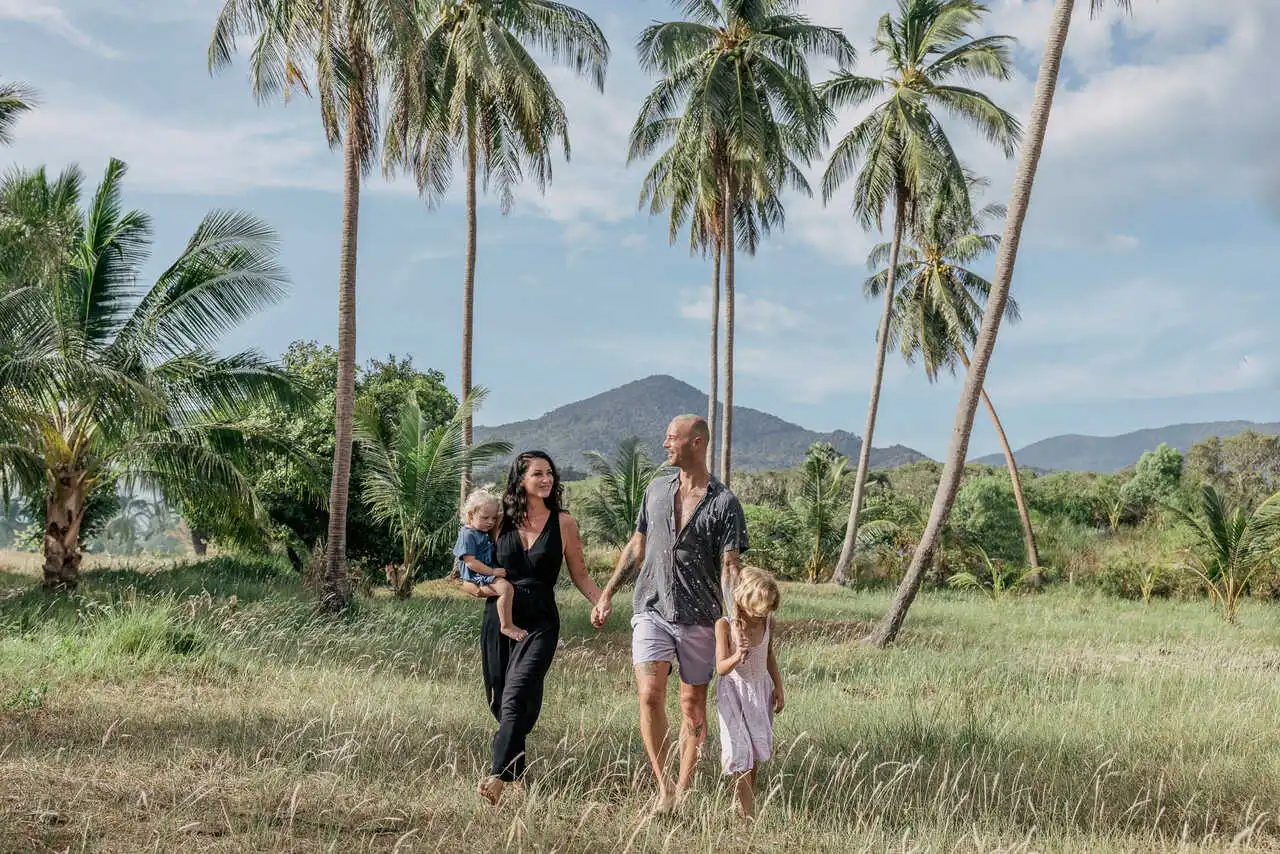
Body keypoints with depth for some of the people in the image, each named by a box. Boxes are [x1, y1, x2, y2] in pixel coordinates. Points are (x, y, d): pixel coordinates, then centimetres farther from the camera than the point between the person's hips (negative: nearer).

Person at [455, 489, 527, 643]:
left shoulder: (486, 534, 17)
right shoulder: (468, 535, -12)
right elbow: (470, 562, -20)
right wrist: (493, 571, -21)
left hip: (489, 574, 10)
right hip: (476, 578, -10)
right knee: (506, 588, -31)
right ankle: (506, 626, -28)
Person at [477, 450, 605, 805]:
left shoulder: (564, 523, 2)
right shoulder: (501, 521, 6)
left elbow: (579, 575, 9)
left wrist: (600, 601, -9)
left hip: (540, 624, -3)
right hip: (499, 620, 3)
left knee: (516, 697, -19)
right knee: (499, 700, 9)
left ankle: (499, 777, -25)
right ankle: (516, 772, 29)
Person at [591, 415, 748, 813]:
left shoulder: (724, 503, -5)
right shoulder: (656, 490, 9)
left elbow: (728, 568, -8)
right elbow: (636, 547, 18)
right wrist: (607, 594, 16)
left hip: (699, 617, -2)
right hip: (652, 609, 2)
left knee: (693, 705, 6)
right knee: (650, 695, -13)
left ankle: (684, 790, 19)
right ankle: (664, 789, -6)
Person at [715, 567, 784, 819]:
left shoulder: (767, 623, -8)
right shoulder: (725, 625, -22)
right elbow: (721, 668, -25)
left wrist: (778, 689, 10)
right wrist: (737, 657, -45)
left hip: (760, 689, 4)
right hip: (734, 692, -4)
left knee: (759, 746, 9)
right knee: (739, 747, -10)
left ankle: (746, 800, 27)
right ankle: (747, 812, -6)